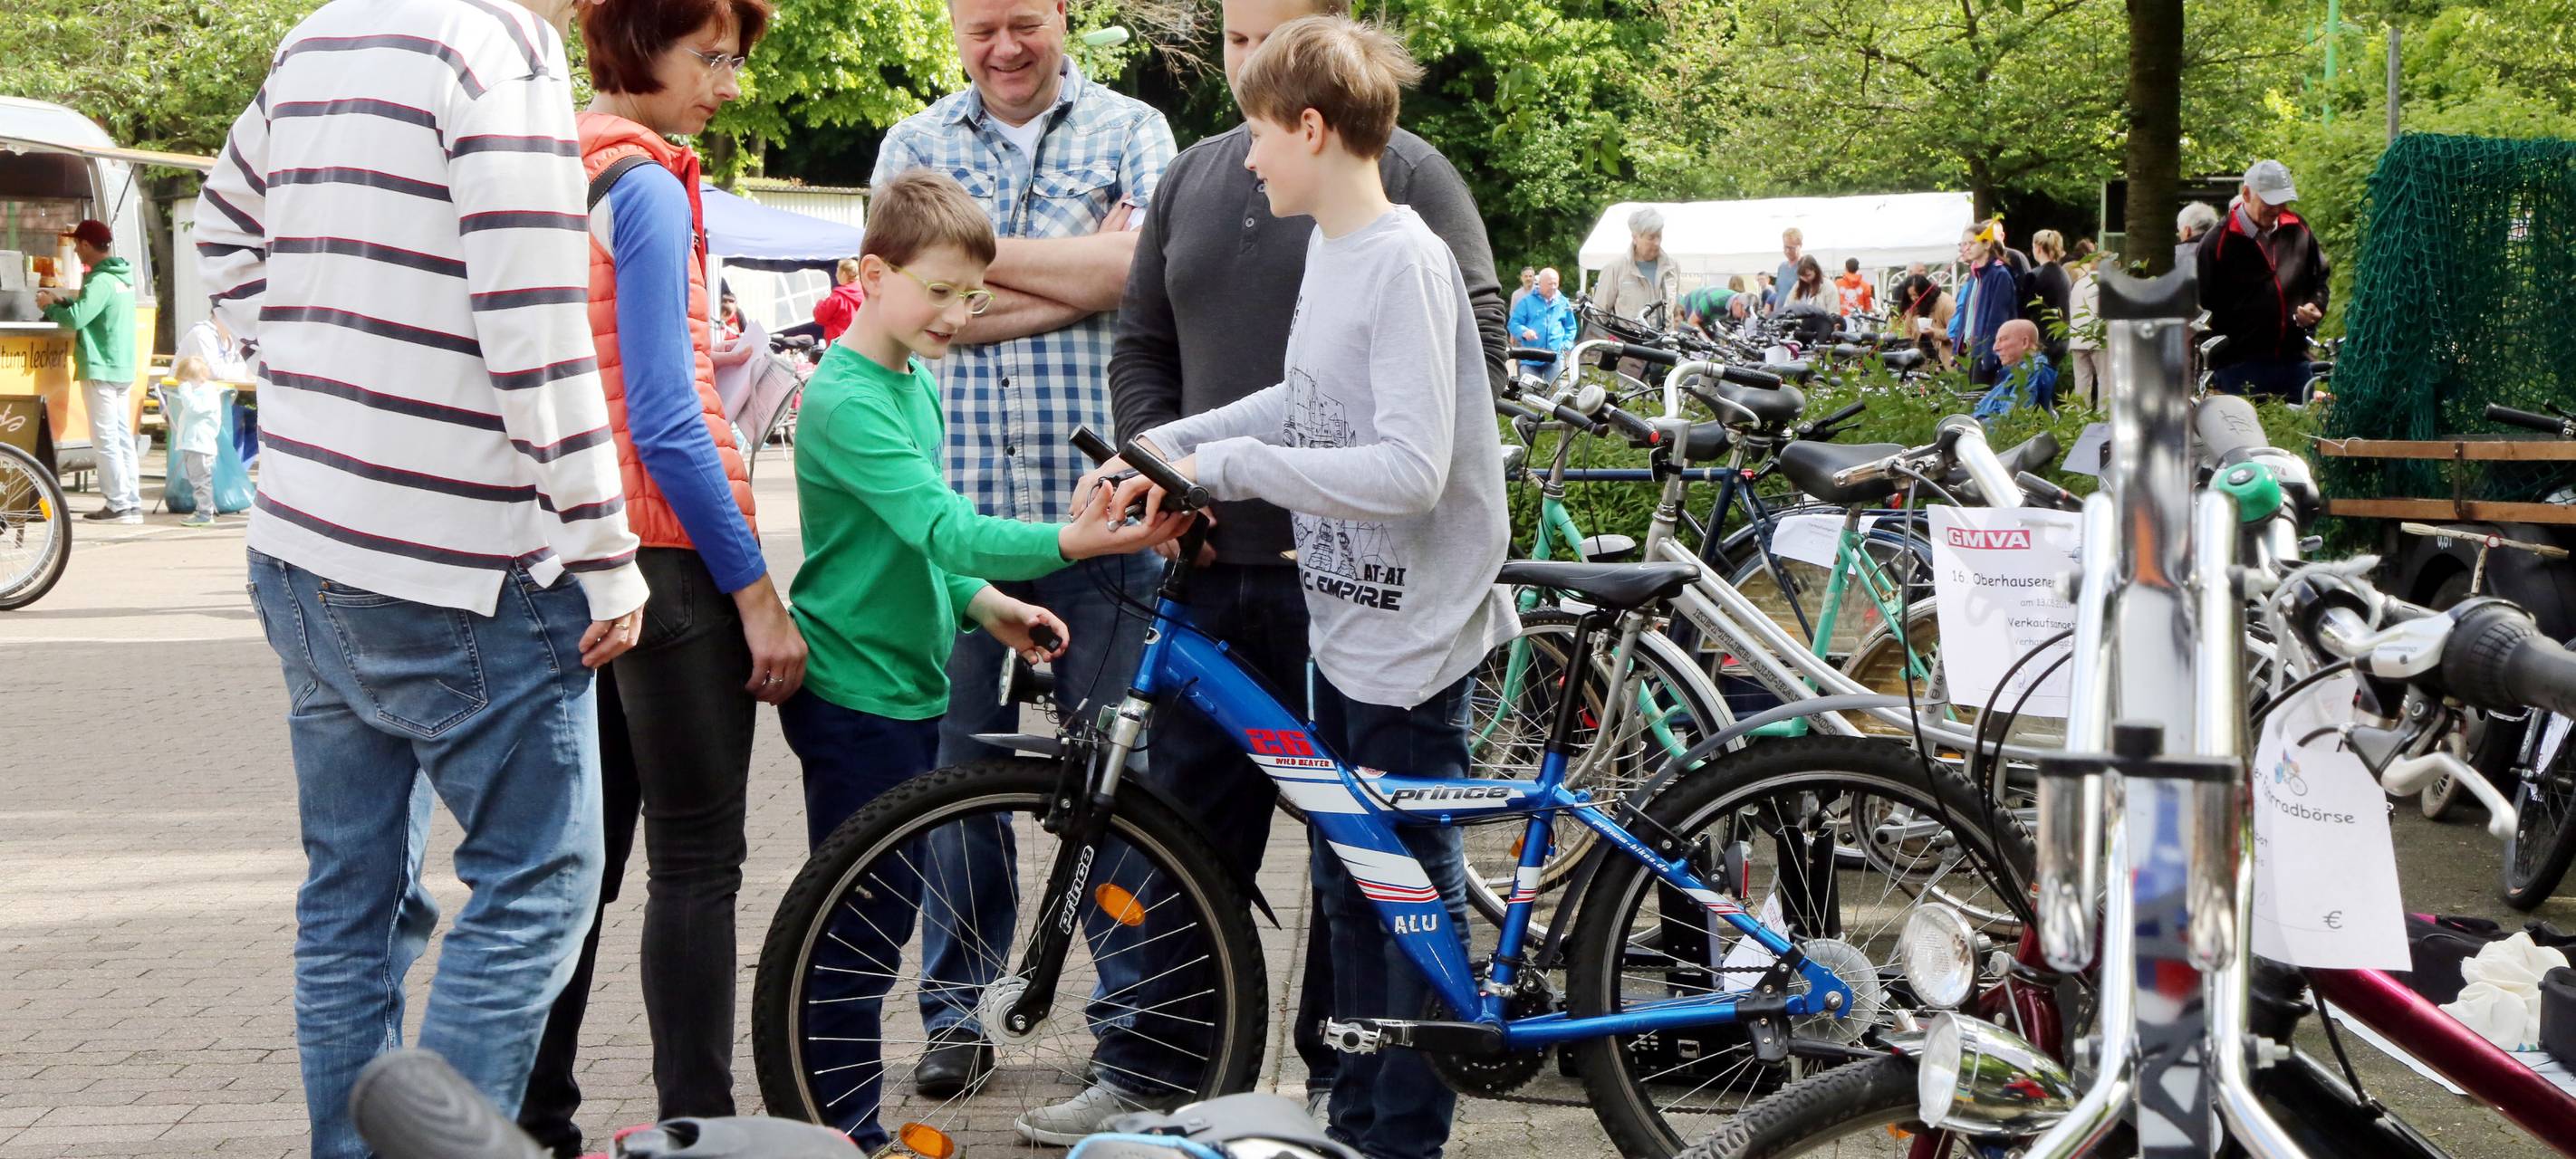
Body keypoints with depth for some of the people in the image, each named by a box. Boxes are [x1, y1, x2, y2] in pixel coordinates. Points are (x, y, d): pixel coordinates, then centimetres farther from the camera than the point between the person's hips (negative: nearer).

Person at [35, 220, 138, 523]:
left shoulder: (101, 280, -17)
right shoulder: (123, 276, 12)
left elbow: (76, 319, -23)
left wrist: (49, 306, -6)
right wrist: (64, 300, 16)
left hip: (100, 369, -9)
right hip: (123, 369, 9)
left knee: (105, 440, -5)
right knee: (123, 437, 10)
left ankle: (118, 505, -6)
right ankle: (132, 503, 10)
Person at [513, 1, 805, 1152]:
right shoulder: (644, 184, -13)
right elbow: (667, 420, -18)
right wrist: (755, 591, -16)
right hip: (664, 548, -8)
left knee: (587, 850, 13)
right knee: (696, 860, -3)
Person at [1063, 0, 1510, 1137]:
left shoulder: (1406, 175, -2)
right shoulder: (1189, 180, 14)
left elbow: (1473, 349, -5)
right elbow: (1140, 349, 19)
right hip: (1217, 564, 5)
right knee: (1187, 824, 8)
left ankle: (1346, 1074, 17)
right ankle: (1142, 1068, 17)